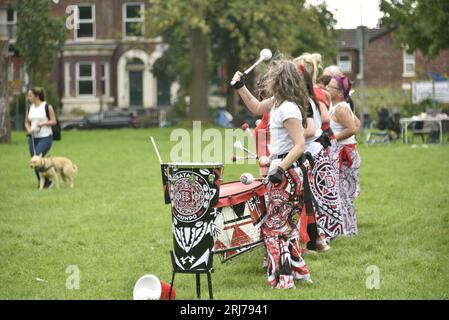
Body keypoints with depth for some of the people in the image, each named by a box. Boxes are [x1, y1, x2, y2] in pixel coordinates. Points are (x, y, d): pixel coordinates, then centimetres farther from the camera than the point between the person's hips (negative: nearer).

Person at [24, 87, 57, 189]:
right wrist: (28, 129, -7)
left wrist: (43, 123, -19)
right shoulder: (30, 108, 8)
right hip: (33, 138, 6)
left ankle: (47, 181, -3)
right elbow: (27, 122, 14)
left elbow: (54, 121, -4)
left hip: (45, 137, -6)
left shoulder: (47, 107, -7)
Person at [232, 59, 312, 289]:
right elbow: (257, 108, 31)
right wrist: (240, 87, 24)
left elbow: (299, 145, -24)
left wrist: (280, 169, -28)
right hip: (281, 169, 10)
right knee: (287, 225, 18)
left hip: (287, 173, -10)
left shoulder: (288, 108, -20)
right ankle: (298, 270, 26)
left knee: (275, 227, -7)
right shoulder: (277, 102, 10)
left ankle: (282, 279, -6)